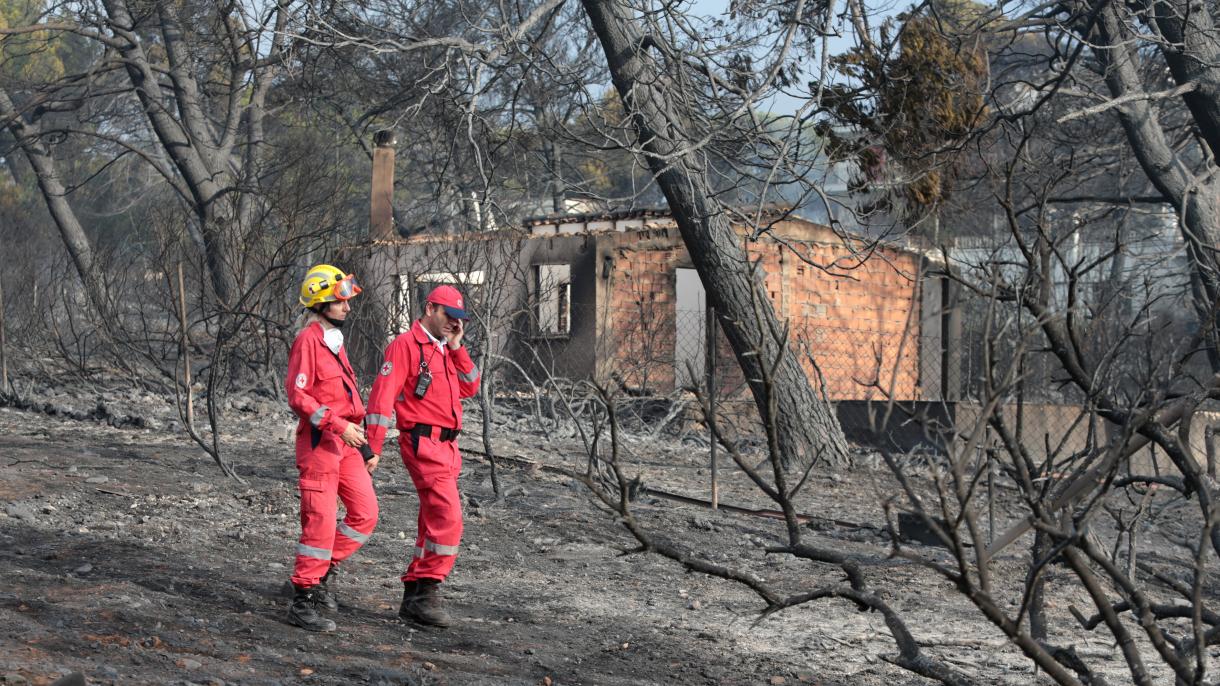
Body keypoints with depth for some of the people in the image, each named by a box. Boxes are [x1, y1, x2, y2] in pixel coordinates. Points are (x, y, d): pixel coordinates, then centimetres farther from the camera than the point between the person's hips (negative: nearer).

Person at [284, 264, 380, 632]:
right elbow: (298, 396, -17)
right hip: (318, 441, -9)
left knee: (365, 513, 6)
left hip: (345, 442, 9)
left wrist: (364, 446, 22)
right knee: (320, 520, -8)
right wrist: (337, 425, -21)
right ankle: (304, 599, 0)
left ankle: (321, 571, 19)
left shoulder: (335, 340, 18)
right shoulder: (308, 340, -10)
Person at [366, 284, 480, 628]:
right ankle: (427, 593, -12)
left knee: (434, 522, 12)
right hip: (422, 442, -9)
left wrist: (457, 347, 4)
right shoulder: (406, 345, -6)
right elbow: (383, 394, -12)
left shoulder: (446, 351, 20)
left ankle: (413, 596, 19)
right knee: (448, 518, -17)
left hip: (446, 446, 9)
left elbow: (469, 388, 12)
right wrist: (373, 448, -18)